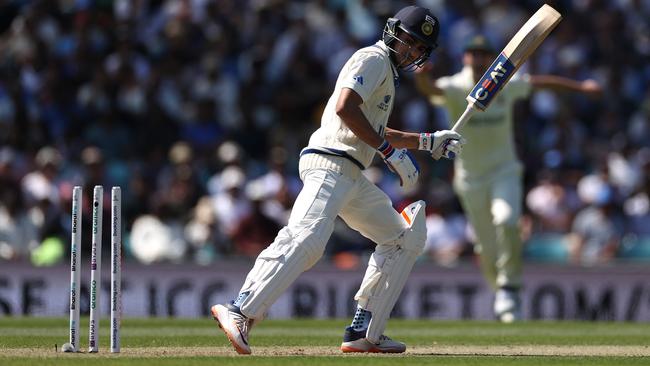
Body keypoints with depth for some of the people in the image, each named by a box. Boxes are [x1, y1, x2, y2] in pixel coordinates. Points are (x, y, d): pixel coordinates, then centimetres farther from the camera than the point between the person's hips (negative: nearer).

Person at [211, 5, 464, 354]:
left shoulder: (387, 72, 28)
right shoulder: (374, 58, -4)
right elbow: (346, 108, -20)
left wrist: (428, 141, 33)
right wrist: (387, 149, -17)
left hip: (352, 178, 11)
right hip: (329, 164, -11)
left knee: (404, 238, 15)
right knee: (307, 237, -30)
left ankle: (363, 333, 10)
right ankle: (241, 312, -42)